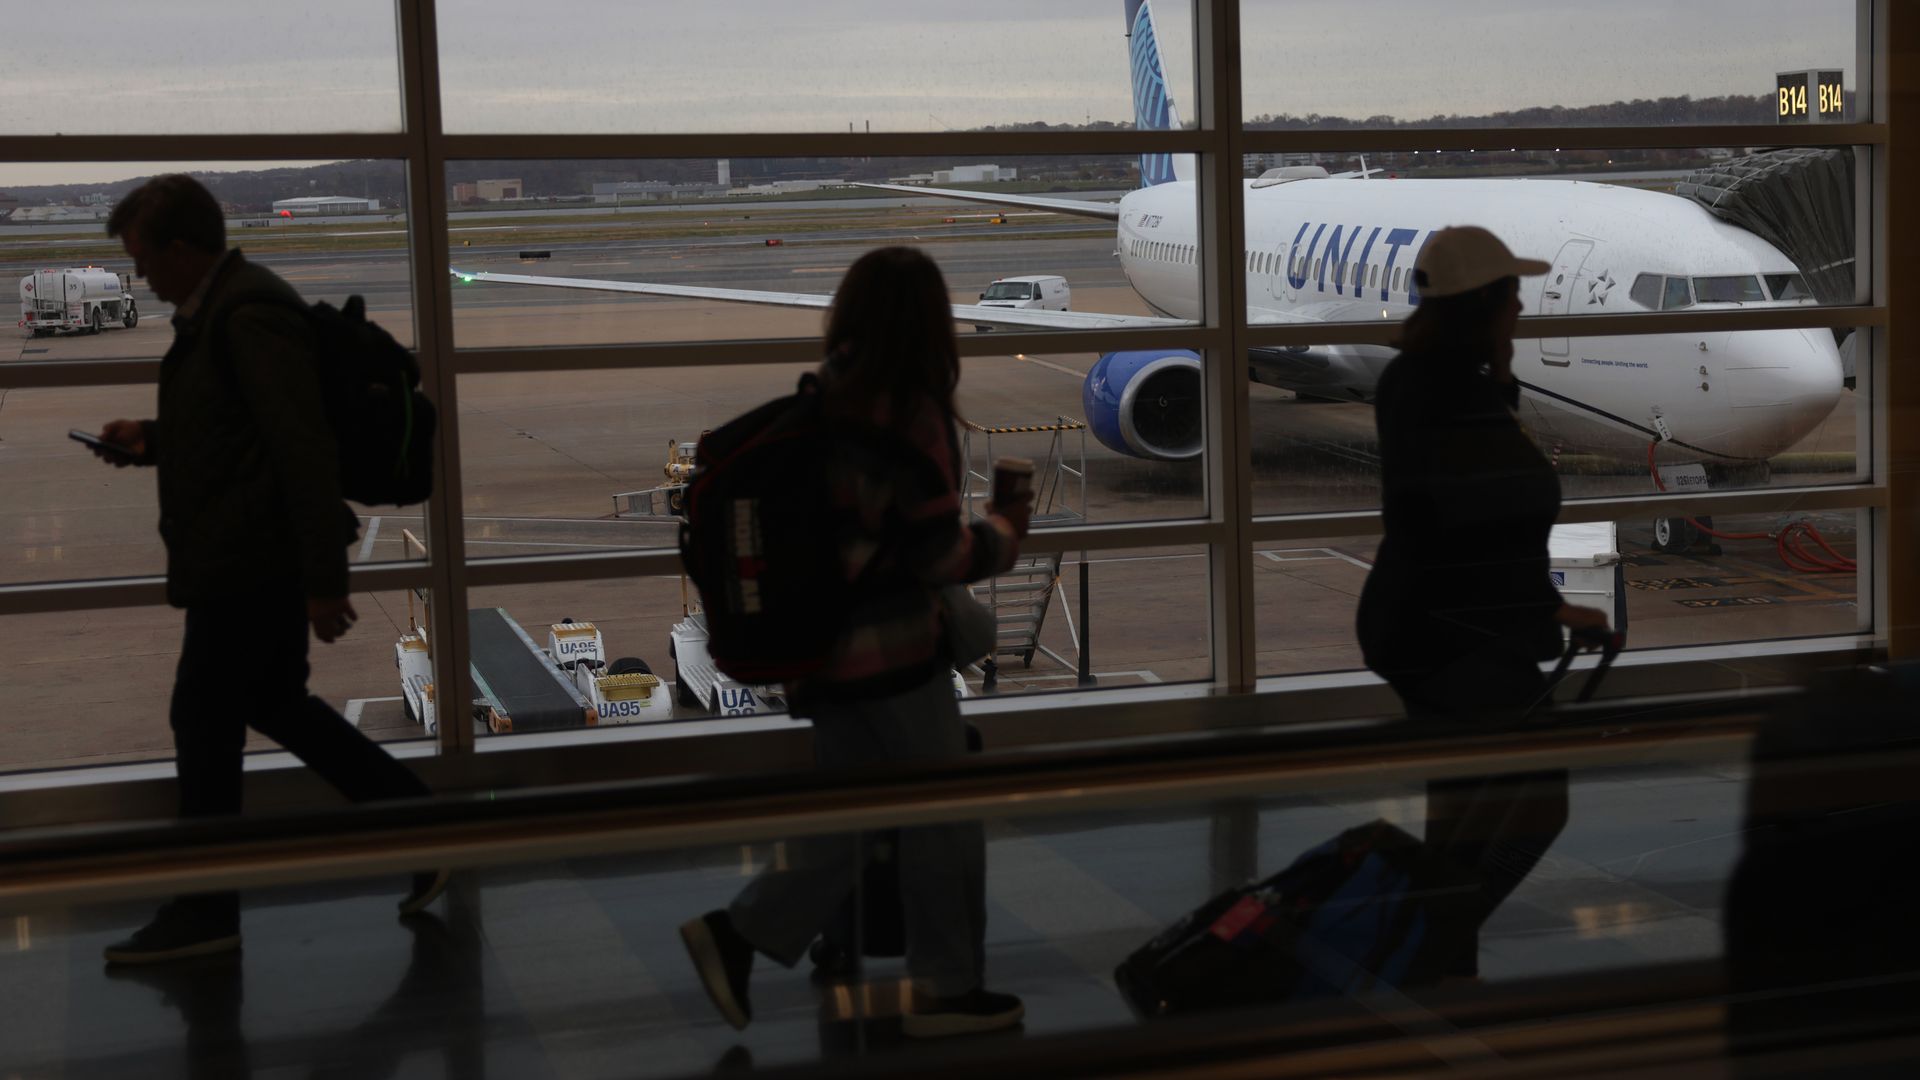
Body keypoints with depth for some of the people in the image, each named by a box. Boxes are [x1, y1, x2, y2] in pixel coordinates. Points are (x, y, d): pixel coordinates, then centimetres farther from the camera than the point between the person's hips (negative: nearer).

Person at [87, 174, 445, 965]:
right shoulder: (220, 308, 13)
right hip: (253, 560, 10)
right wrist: (151, 440, 10)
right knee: (274, 704, 17)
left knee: (203, 721, 0)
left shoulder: (252, 313, -19)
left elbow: (304, 447, -23)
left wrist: (322, 580, -23)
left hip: (251, 563, -10)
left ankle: (204, 912, 12)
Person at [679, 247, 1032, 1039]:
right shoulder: (908, 412, -17)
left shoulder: (819, 404, 6)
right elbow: (935, 552, -17)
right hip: (894, 648, -7)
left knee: (845, 823, 16)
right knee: (944, 820, 7)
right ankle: (946, 987, 16)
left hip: (824, 642, 8)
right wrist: (1005, 534, 1)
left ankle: (736, 934, 7)